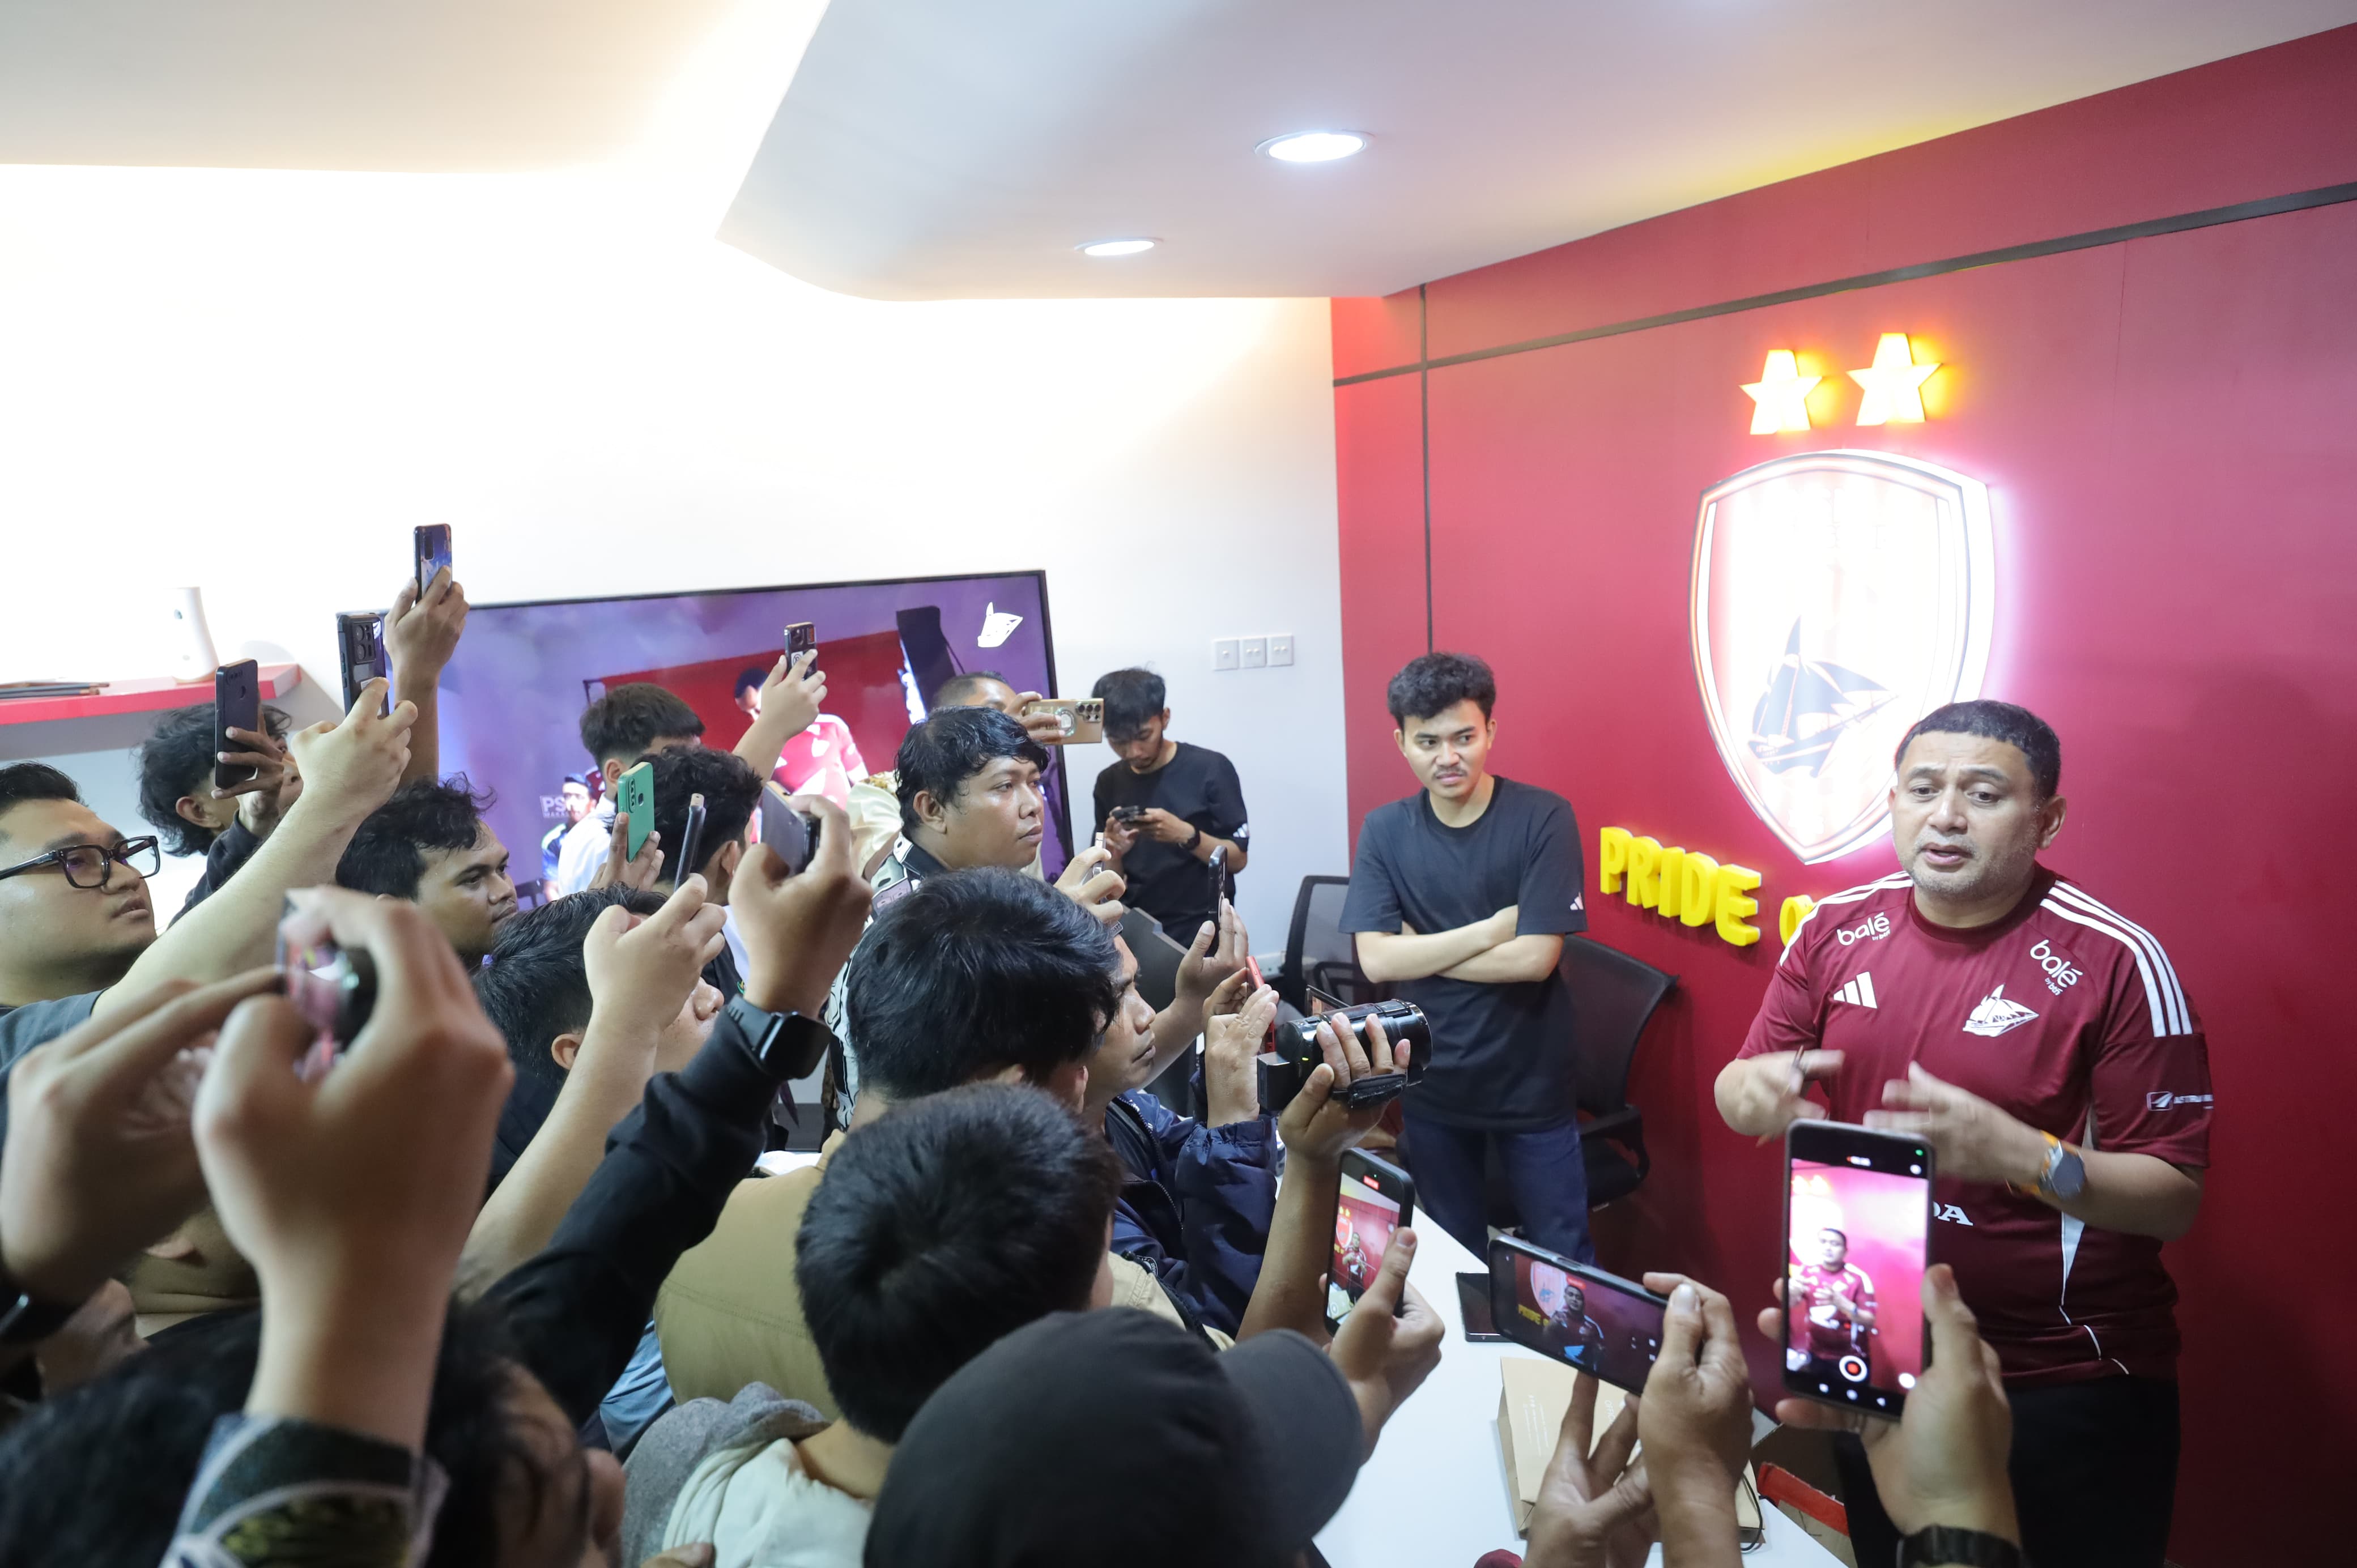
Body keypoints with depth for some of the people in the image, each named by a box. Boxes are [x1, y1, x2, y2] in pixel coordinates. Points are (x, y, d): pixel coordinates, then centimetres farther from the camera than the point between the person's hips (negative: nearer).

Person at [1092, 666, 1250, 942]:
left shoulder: (1210, 769, -7)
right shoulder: (1109, 783, 4)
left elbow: (1237, 859, -5)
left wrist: (1187, 835, -21)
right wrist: (1114, 854, -13)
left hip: (1201, 930, -3)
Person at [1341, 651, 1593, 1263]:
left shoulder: (1543, 818, -13)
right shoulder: (1384, 832, -4)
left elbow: (1534, 958, -20)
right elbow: (1376, 960, -13)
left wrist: (1419, 951, -14)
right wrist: (1491, 929, -18)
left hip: (1532, 1087, -2)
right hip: (1432, 1087, 3)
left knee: (1565, 1261, 11)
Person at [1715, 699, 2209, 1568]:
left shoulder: (2115, 961, -18)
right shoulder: (1836, 929, -5)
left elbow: (2174, 1199, -17)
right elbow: (1737, 1089, 1)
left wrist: (2021, 1155, -35)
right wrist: (1756, 1089, -23)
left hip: (2066, 1389, -4)